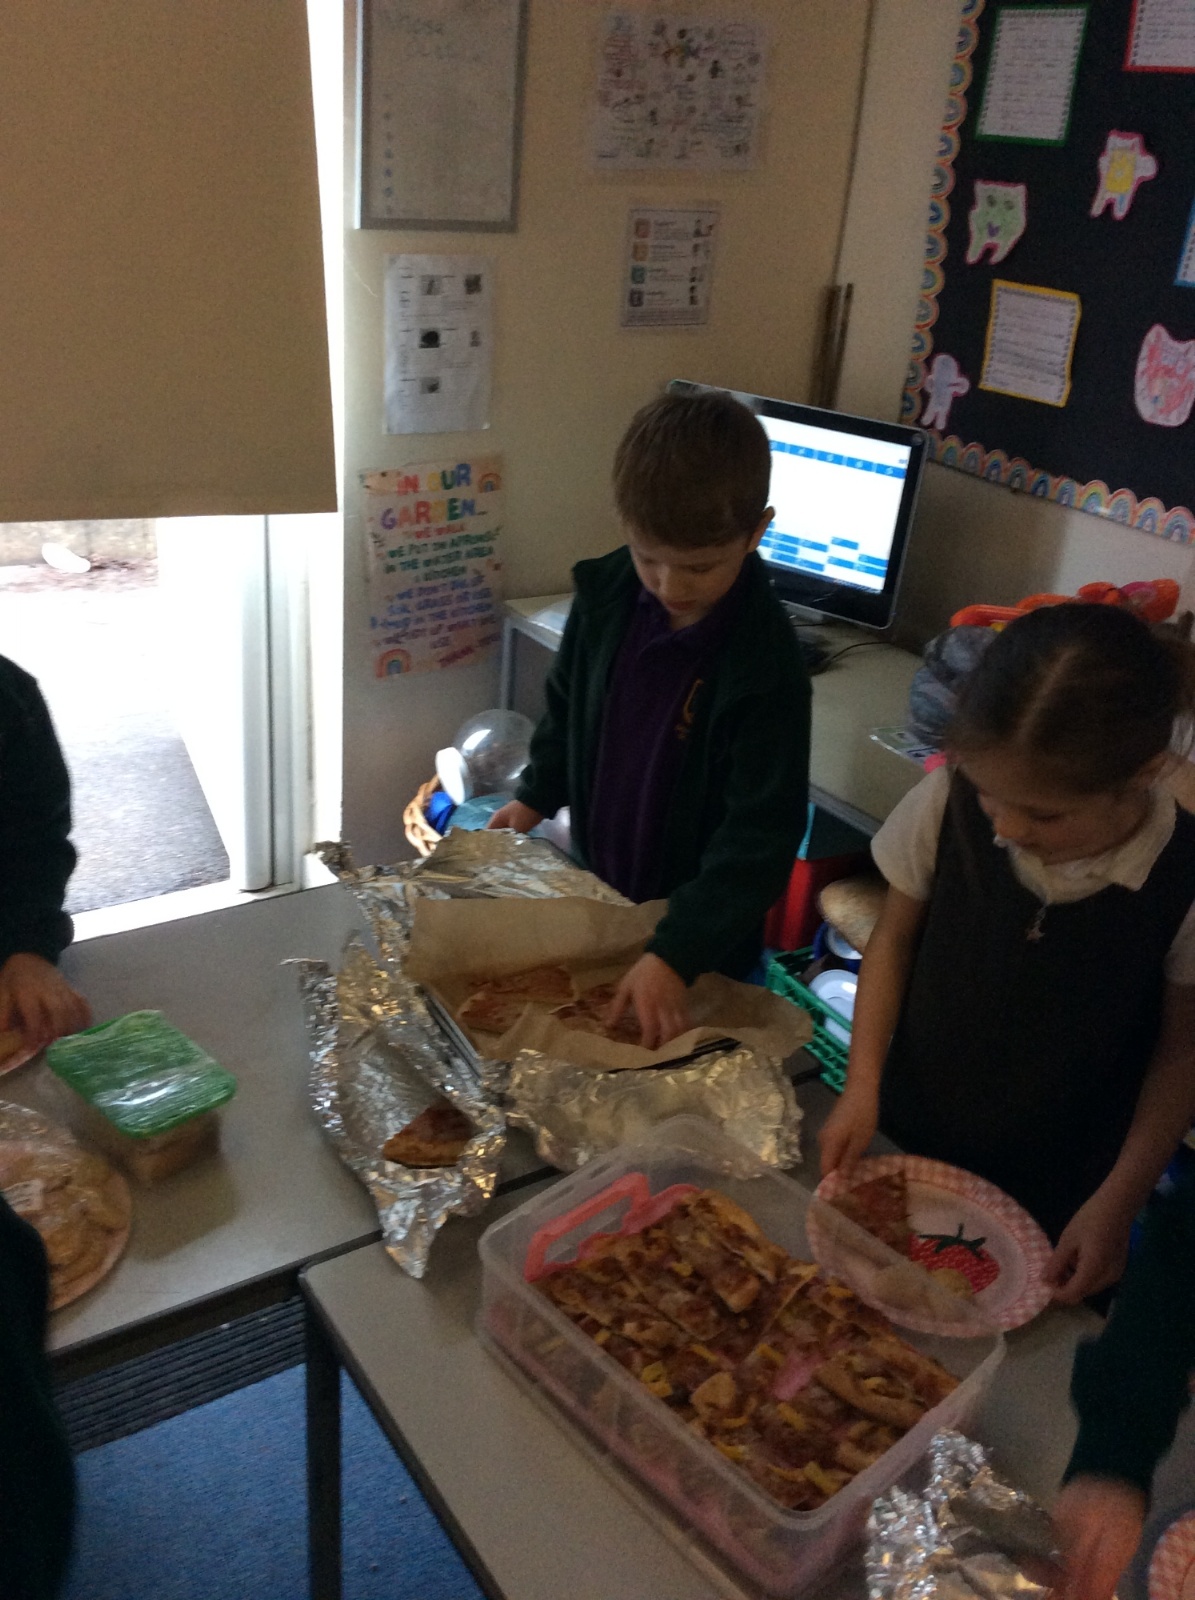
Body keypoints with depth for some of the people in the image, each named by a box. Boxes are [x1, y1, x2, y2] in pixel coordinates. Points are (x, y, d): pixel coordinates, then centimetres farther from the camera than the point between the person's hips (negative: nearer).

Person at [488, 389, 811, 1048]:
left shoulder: (766, 662, -27)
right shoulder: (605, 591, -10)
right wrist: (537, 795, 6)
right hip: (597, 886, 5)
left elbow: (760, 835, -26)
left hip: (701, 926, -5)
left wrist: (675, 953, -31)